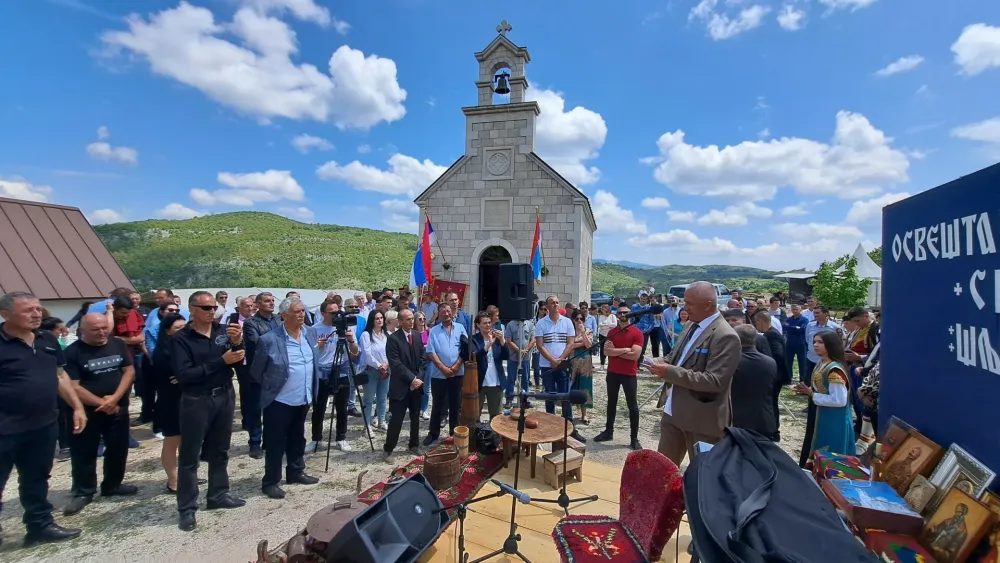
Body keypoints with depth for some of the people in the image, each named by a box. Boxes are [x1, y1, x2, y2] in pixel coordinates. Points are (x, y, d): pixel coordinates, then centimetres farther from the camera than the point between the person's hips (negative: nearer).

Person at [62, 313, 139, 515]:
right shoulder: (73, 352, -11)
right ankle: (83, 492, 24)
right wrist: (101, 403, -15)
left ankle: (113, 485, 29)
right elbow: (72, 386, -14)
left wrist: (114, 398, -13)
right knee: (84, 453, 7)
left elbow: (129, 371, -1)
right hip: (87, 411, -3)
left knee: (118, 450, 12)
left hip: (118, 408, 4)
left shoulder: (118, 345, 1)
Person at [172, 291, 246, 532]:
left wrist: (237, 342, -24)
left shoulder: (224, 331, 1)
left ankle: (218, 494, 30)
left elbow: (240, 360, -5)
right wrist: (220, 361, -21)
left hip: (225, 396, 4)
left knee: (220, 450, 16)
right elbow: (184, 375, -18)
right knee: (189, 455, 5)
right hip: (196, 401, -4)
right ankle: (187, 508, 16)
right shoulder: (181, 339, -8)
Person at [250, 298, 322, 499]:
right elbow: (256, 371, -6)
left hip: (303, 400, 6)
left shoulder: (310, 332, -1)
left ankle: (296, 473, 35)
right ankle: (270, 482, 21)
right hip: (279, 401, -6)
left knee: (298, 439, 19)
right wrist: (271, 386, 2)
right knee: (276, 443, 6)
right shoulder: (269, 340, -18)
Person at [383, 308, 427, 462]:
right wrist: (412, 379, -18)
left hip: (416, 384, 5)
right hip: (400, 385, -5)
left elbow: (423, 358, 5)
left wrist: (419, 378, -6)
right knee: (396, 419, 0)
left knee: (415, 418, 15)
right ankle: (388, 449, 16)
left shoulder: (418, 335, 6)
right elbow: (395, 364, -17)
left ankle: (413, 445, 31)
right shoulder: (393, 338, -11)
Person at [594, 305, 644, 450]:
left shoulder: (637, 333, -8)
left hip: (629, 374, -4)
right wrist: (625, 350, -15)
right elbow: (606, 351, -8)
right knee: (611, 403, 15)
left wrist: (615, 351, -11)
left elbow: (635, 355, -18)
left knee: (633, 406, 3)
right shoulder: (611, 332, 4)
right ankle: (608, 431, 29)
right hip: (612, 373, 4)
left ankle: (634, 438, 12)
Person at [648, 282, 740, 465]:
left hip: (702, 418, -8)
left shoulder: (725, 336, -20)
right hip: (674, 411, 8)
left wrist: (670, 372, -25)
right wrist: (665, 364, -4)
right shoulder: (692, 325, 8)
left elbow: (715, 381, -26)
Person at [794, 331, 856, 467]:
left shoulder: (835, 370, -25)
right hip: (819, 416, 9)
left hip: (832, 420, -9)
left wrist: (812, 395, -23)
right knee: (815, 448, 22)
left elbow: (839, 400, -28)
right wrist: (808, 390, -1)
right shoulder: (821, 363, 3)